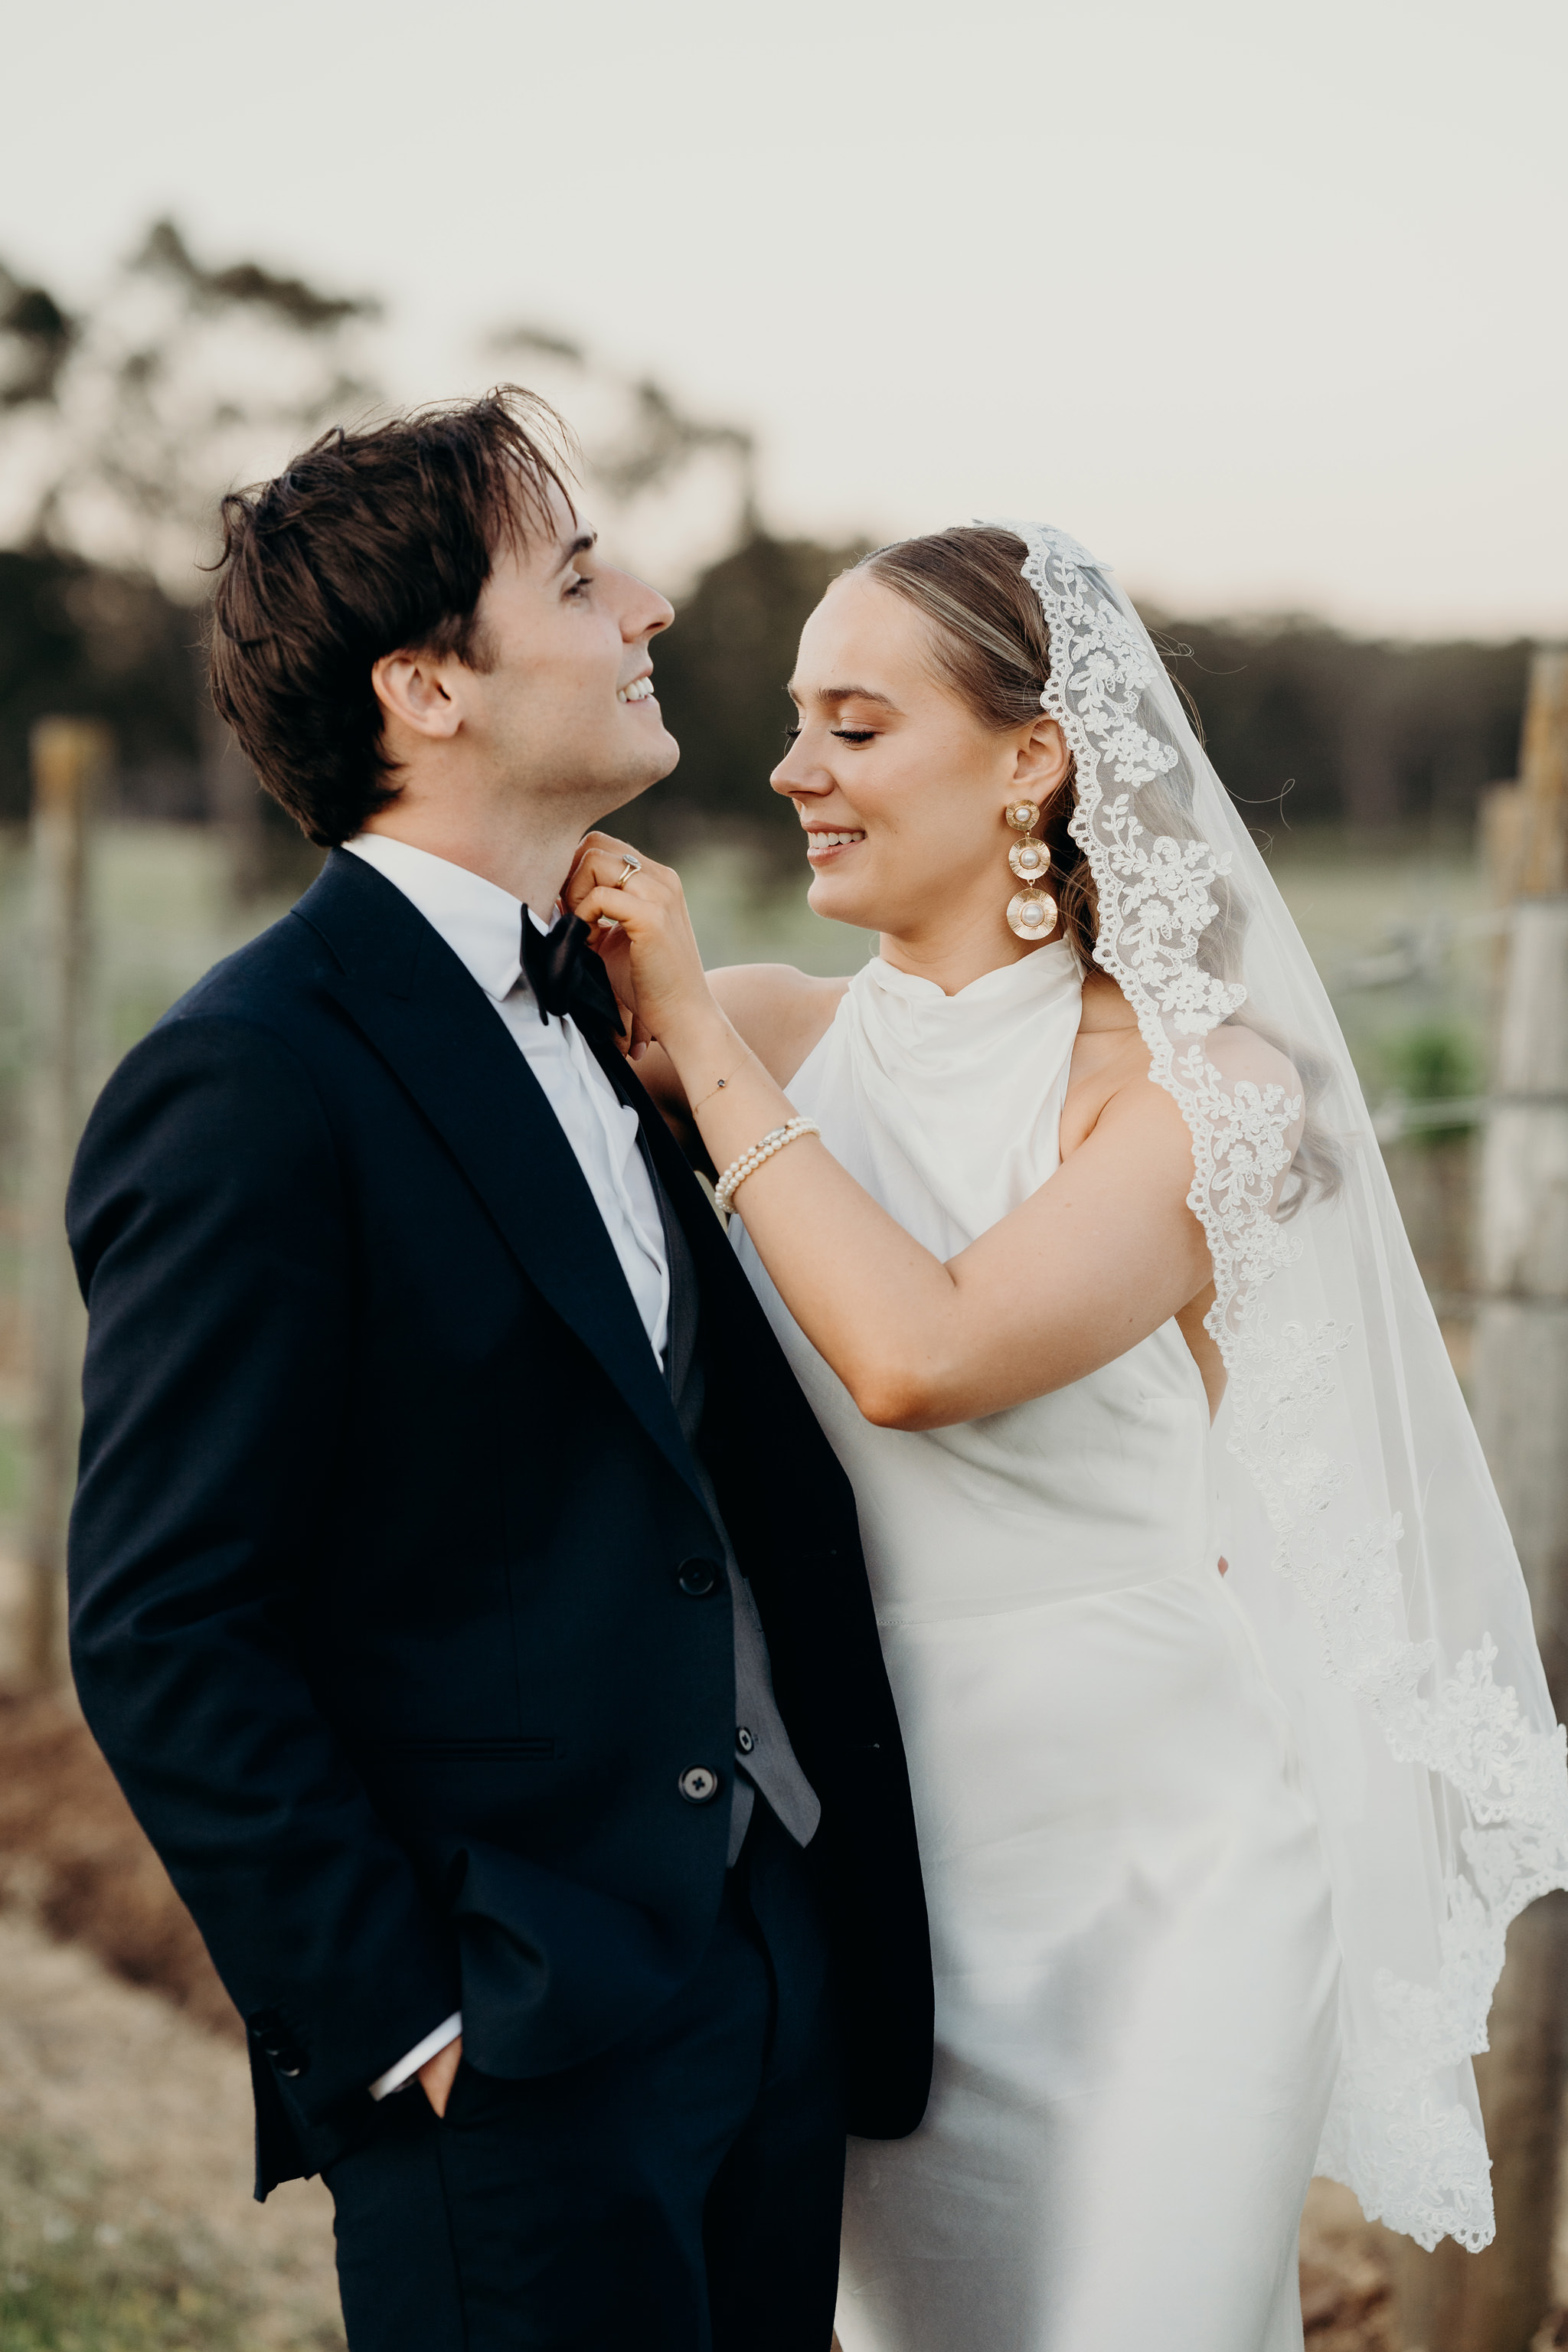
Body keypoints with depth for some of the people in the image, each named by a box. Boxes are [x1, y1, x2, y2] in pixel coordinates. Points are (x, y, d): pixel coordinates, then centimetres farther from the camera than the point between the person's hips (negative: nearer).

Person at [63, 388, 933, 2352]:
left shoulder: (592, 1001, 10)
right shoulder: (249, 1085, -17)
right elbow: (160, 1638, -17)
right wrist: (403, 2015, -15)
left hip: (776, 1965, 8)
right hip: (520, 2054, -8)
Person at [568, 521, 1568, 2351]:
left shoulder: (1200, 1083, -13)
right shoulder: (774, 1038, 0)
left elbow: (917, 1352, -27)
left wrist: (691, 1029, -20)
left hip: (1151, 1860, -4)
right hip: (872, 1842, 4)